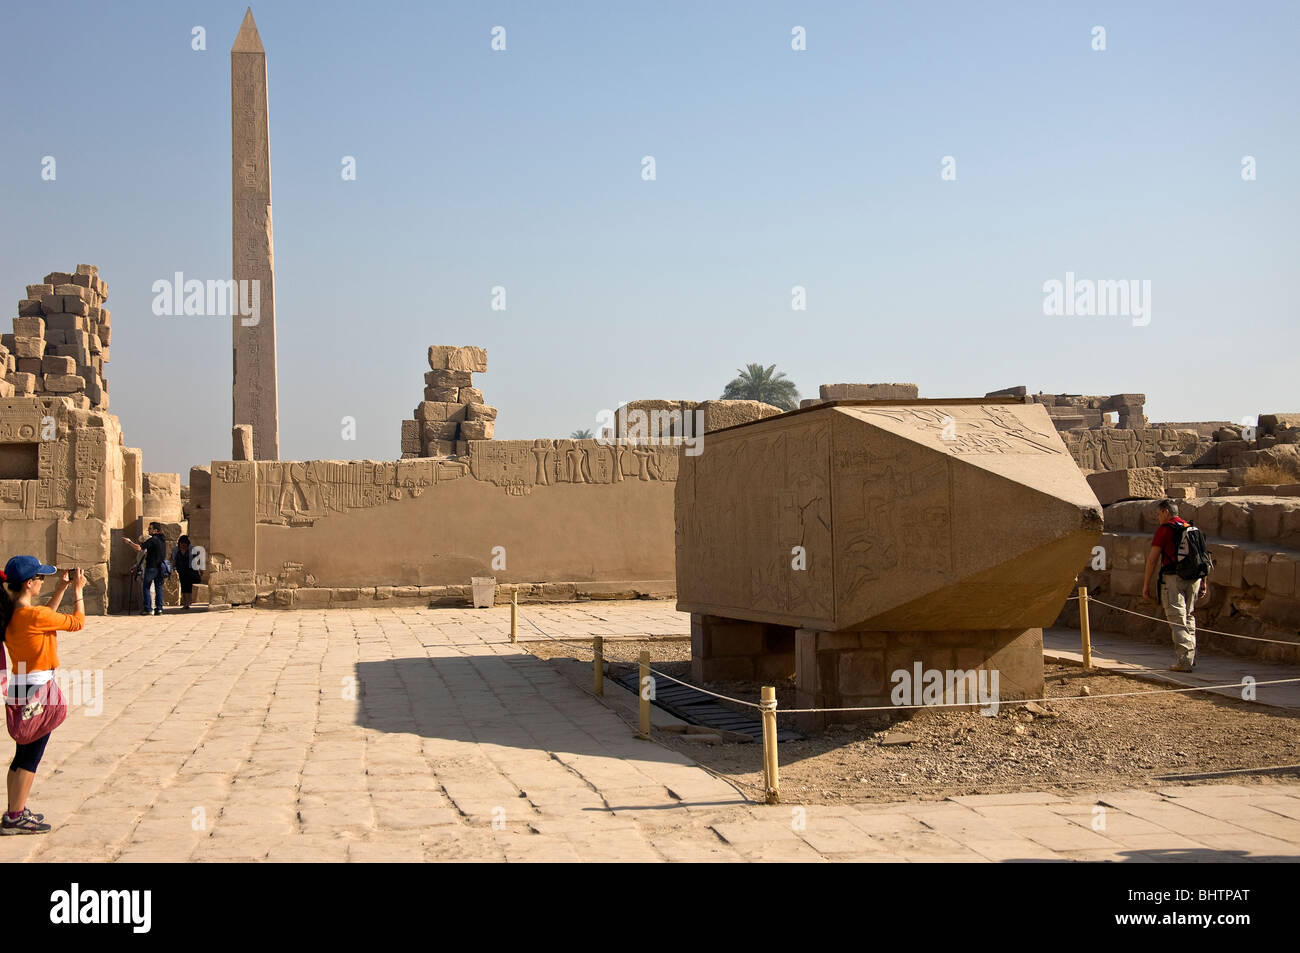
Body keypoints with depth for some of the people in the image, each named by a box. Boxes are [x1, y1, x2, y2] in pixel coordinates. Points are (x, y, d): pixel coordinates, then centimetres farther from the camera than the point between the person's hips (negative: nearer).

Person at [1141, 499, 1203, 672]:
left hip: (1173, 578, -6)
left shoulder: (1164, 529, -5)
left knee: (1177, 620, -4)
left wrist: (1146, 584, -3)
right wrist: (1203, 582, 21)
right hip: (1193, 578, 6)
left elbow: (1152, 559, -7)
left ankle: (1183, 661, -8)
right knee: (1189, 618, 16)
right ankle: (1191, 657, 18)